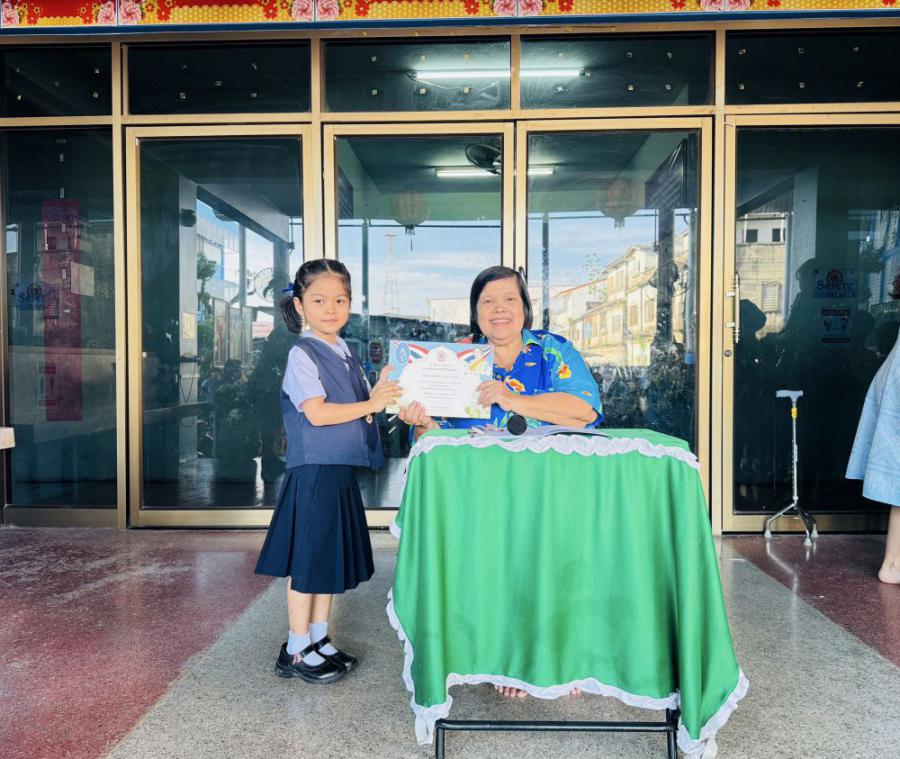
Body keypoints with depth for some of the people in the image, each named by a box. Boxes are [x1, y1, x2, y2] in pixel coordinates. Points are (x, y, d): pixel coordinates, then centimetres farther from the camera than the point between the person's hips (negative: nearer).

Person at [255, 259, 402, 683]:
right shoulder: (302, 355, -11)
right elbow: (317, 413, -21)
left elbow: (363, 406, 20)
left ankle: (319, 640, 30)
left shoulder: (347, 355, 13)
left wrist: (381, 393, 2)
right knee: (306, 563, 2)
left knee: (331, 560, 16)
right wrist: (369, 404, -19)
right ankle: (297, 652, 17)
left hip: (341, 472, 8)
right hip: (312, 473, -8)